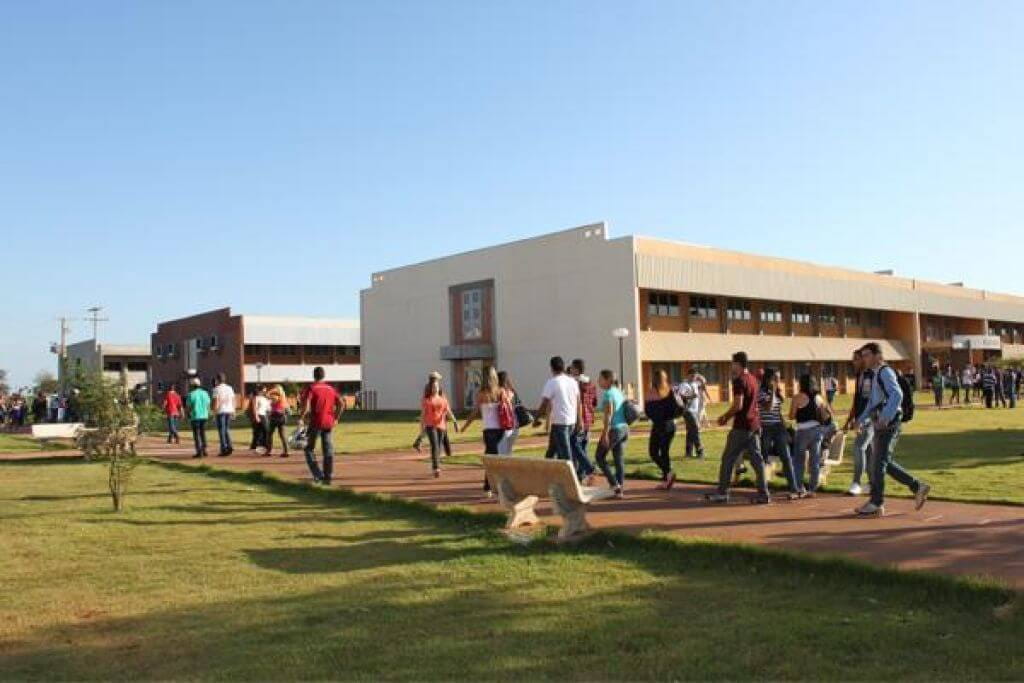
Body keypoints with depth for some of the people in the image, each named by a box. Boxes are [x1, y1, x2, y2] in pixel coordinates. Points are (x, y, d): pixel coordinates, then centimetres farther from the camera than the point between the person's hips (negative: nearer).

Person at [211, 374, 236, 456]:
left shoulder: (217, 389, -6)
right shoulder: (230, 388, 10)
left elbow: (216, 401, -12)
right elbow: (233, 401, 11)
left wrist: (214, 411, -6)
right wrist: (233, 412, 16)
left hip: (221, 411, -5)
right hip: (229, 411, 5)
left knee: (222, 430, 0)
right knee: (227, 429, 15)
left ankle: (224, 449, -3)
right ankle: (230, 446, 3)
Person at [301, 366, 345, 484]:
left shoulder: (311, 388, -3)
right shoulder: (331, 388, 11)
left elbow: (306, 404, -18)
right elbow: (341, 404, 6)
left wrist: (303, 417, -10)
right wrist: (335, 418, 12)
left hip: (315, 422, -4)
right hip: (329, 423, 4)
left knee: (309, 449, 9)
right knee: (328, 450, 8)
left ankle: (318, 475, -3)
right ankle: (328, 477, 7)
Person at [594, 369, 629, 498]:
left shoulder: (608, 393, -13)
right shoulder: (619, 392, 13)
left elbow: (608, 415, -19)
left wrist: (605, 433, -19)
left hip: (614, 429, -8)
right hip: (624, 428, 8)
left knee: (600, 456, 6)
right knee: (619, 459, 10)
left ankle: (615, 484, 2)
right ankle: (620, 490, 11)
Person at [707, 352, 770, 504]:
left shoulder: (739, 380, -13)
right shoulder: (752, 379, 13)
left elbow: (738, 405, -20)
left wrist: (725, 416, -5)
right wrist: (728, 416, 20)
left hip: (742, 426, -8)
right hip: (754, 425, 8)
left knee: (728, 459, 1)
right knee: (757, 459, 7)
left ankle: (722, 493, 6)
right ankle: (763, 494, 5)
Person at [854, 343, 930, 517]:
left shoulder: (885, 372, -11)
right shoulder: (876, 375, 18)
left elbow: (897, 395, -27)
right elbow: (872, 402, 26)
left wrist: (885, 417, -34)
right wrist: (862, 420, 15)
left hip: (888, 424, -10)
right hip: (880, 425, 10)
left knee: (879, 463, -6)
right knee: (885, 463, 13)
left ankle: (876, 504, 0)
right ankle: (918, 487, 20)